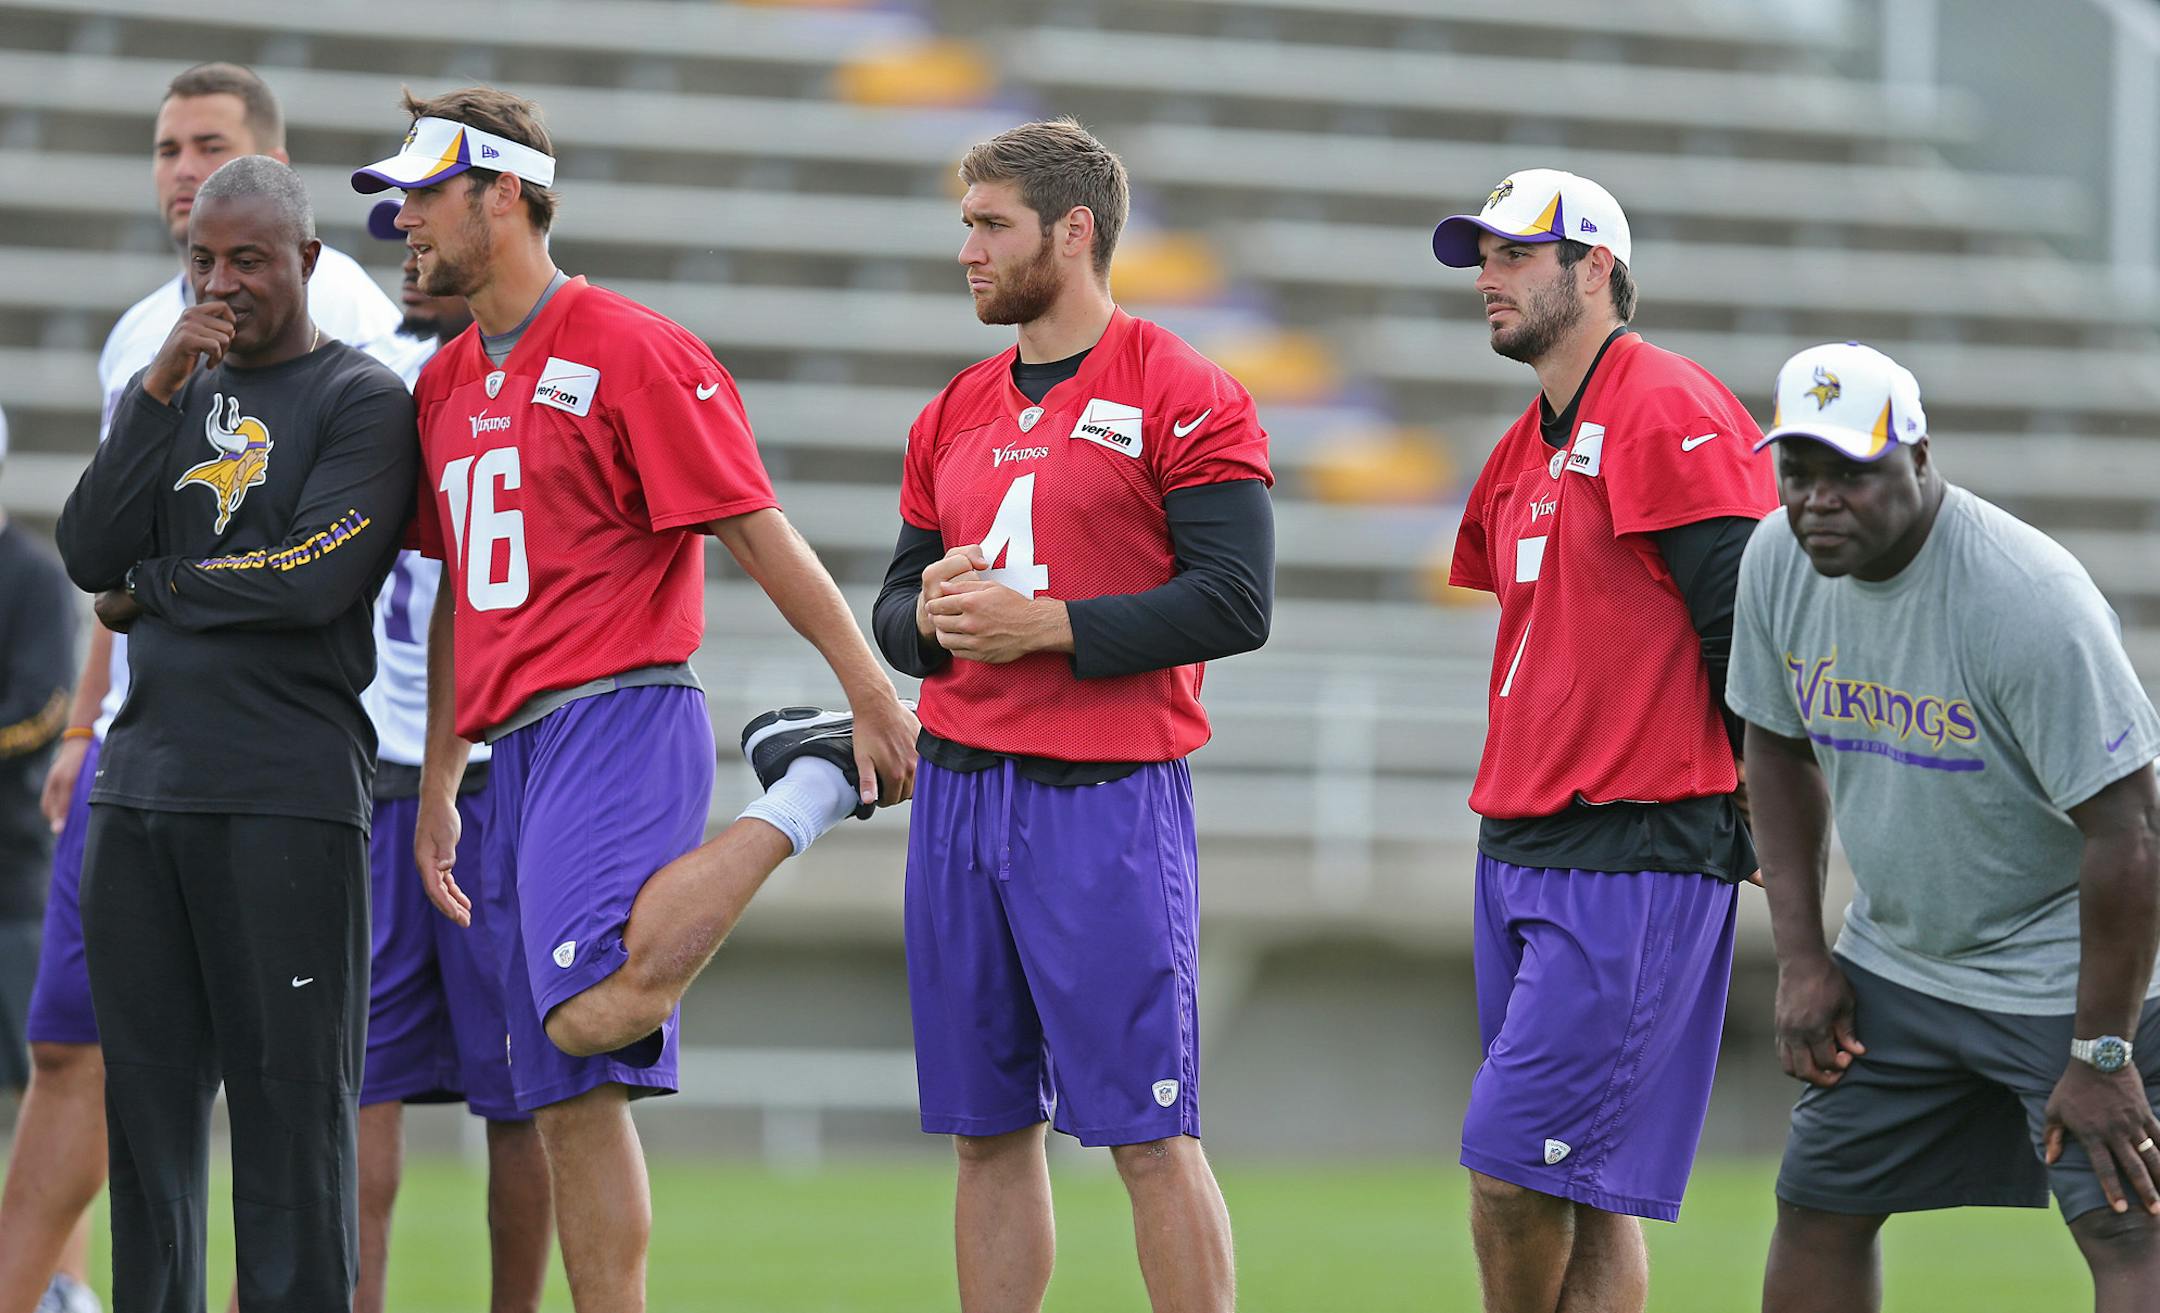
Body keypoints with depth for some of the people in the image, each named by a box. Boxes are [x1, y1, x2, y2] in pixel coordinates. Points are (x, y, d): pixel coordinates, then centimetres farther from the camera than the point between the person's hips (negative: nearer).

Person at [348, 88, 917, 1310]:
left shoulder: (633, 352, -7)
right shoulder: (447, 384, 18)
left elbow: (760, 534, -10)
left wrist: (876, 697, -12)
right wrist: (438, 785, 22)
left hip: (622, 718, -8)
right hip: (521, 750, 8)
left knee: (593, 1016, -28)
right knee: (569, 1098, 5)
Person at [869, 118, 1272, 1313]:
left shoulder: (1180, 397, -5)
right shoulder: (955, 415, 16)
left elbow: (1233, 604, -13)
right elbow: (898, 605, 21)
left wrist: (1045, 623, -16)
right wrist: (931, 616, -3)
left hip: (1108, 800, -7)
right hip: (961, 791, 7)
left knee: (1149, 1136, -6)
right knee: (987, 1134, 9)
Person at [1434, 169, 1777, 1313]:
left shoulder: (1670, 413, -11)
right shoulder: (1526, 452, 18)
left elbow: (1750, 629, -14)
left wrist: (1772, 833, -13)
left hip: (1634, 863, -9)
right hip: (1522, 853, 9)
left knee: (1516, 1175, -12)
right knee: (1582, 1197, 8)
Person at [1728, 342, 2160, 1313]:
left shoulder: (2031, 601, -28)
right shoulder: (1778, 560, -6)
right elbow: (1779, 751, 11)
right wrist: (1801, 957, 4)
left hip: (2066, 968, -7)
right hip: (1894, 960, 7)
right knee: (1819, 1213, 10)